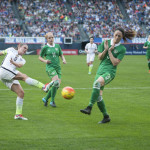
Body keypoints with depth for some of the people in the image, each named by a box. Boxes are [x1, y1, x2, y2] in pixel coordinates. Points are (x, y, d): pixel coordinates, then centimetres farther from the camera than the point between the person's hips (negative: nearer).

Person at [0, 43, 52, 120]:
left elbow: (20, 65, -2)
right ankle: (44, 87, -38)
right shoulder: (11, 50, 15)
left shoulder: (22, 60, 21)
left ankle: (18, 114, -2)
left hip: (11, 77, 6)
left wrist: (13, 62, -22)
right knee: (24, 76, -24)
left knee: (21, 92, -6)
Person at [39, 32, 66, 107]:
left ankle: (45, 98, 19)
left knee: (57, 85, -1)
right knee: (56, 82, -25)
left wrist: (64, 59, 2)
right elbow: (40, 57, 9)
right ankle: (52, 101, -13)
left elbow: (61, 55, 22)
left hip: (58, 67, 5)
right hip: (50, 67, -5)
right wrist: (45, 61, -10)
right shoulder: (45, 48, 2)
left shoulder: (57, 46, 13)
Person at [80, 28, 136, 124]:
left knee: (97, 83, -35)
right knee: (98, 96, 0)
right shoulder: (106, 43, 10)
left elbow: (115, 63, -9)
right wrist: (105, 49, -8)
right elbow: (100, 57, 8)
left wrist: (110, 51, -9)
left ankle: (89, 108, -40)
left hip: (110, 71, -6)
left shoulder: (122, 49, -2)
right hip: (100, 70, 6)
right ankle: (106, 117, 14)